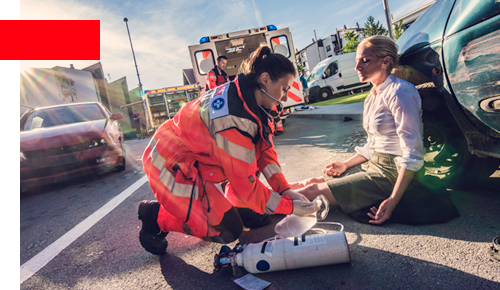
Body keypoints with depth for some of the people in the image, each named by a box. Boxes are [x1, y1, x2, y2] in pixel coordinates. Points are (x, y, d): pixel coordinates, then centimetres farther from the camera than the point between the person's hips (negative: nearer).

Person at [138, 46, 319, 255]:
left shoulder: (250, 99, -4)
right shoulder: (234, 118, -33)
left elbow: (264, 149, 1)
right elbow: (244, 183, -27)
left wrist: (284, 189, -8)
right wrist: (288, 207, -17)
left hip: (196, 161, 9)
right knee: (229, 230, -7)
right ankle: (157, 215, 5)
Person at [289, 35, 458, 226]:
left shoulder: (398, 93, -16)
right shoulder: (371, 98, 12)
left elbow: (412, 154, -21)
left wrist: (393, 200, -26)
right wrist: (346, 165, 13)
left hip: (394, 174, -9)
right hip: (375, 167, 9)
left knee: (314, 191, -16)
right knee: (315, 182, 0)